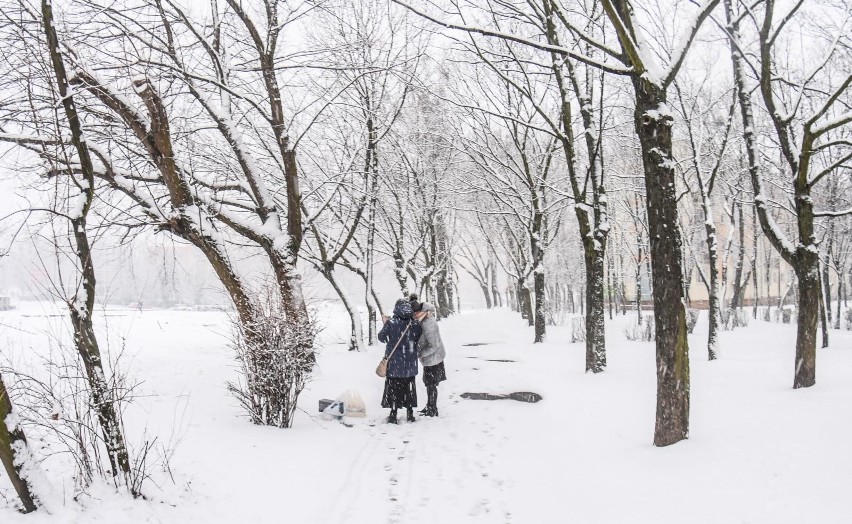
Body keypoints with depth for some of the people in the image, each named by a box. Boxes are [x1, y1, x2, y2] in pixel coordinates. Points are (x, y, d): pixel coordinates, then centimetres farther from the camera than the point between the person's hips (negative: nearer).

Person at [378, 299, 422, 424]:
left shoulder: (390, 323, -16)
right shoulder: (415, 324, -9)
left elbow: (381, 337, -4)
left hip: (394, 363, -2)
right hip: (410, 364, 2)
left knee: (393, 387, 9)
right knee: (409, 387, 17)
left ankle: (393, 414, 10)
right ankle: (410, 413, 22)